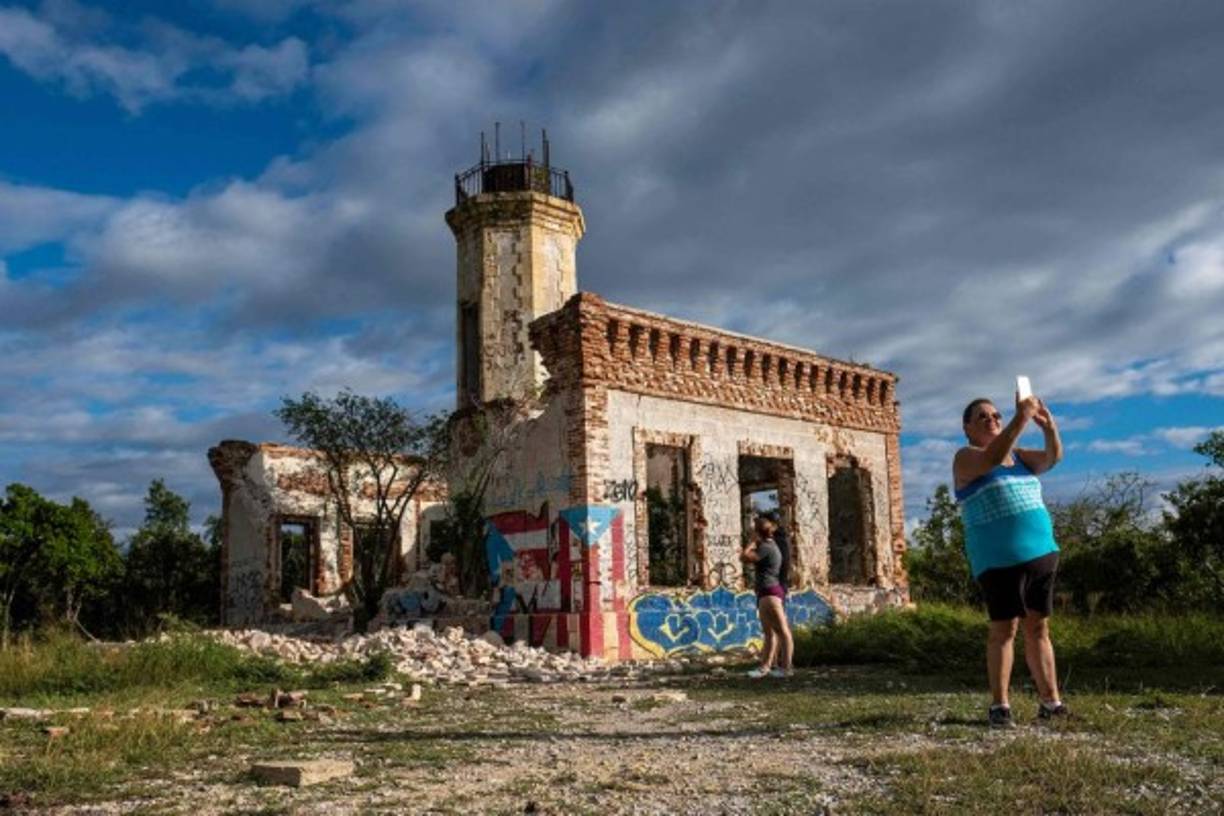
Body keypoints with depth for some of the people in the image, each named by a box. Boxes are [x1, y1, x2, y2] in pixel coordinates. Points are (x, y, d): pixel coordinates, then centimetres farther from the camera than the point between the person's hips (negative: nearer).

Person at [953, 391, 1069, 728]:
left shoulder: (1018, 456, 18)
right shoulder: (966, 458, -1)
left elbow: (1053, 458, 2)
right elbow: (992, 457, -23)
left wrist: (1049, 427, -17)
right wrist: (1020, 419, -31)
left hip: (1041, 552, 6)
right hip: (999, 559, -6)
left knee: (1038, 627, 7)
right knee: (1004, 627, -6)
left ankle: (1050, 701, 11)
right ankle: (999, 705, -2)